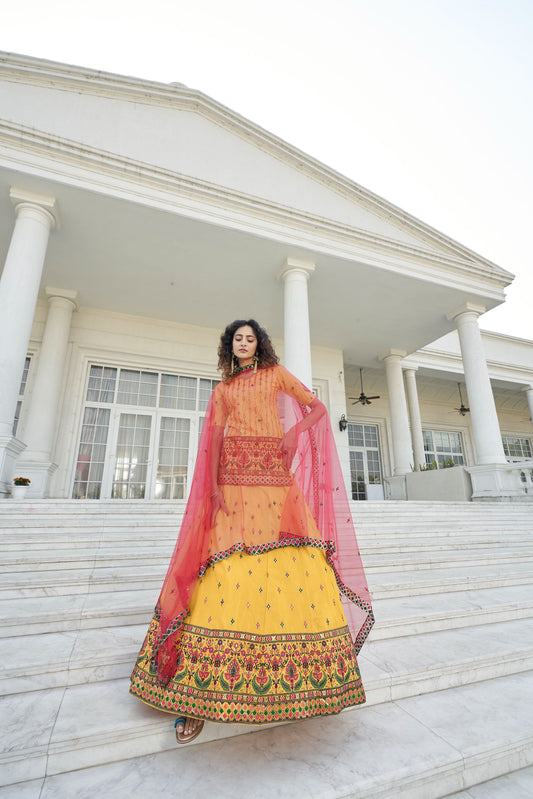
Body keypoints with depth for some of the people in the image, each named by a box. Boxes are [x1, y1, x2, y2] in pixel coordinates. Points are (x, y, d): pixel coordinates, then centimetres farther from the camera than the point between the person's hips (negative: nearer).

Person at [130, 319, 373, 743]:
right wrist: (214, 486, -8)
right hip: (233, 476, 0)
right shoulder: (222, 390, 20)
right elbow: (214, 437, 6)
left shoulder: (276, 374, 18)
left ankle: (305, 672, 12)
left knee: (297, 566, -5)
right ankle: (202, 690, 0)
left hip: (275, 475, 0)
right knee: (227, 568, -8)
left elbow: (319, 407, 13)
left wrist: (295, 432, -7)